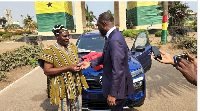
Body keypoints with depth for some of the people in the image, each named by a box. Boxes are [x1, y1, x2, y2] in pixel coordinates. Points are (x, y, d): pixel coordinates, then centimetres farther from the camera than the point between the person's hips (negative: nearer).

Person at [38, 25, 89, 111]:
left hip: (76, 85, 6)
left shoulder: (72, 46, 7)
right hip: (62, 87, -6)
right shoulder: (51, 50, -13)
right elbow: (46, 71, -17)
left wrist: (79, 66, -5)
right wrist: (68, 68, -23)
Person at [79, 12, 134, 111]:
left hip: (118, 87, -9)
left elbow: (117, 71, -27)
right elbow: (105, 57, 12)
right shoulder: (113, 35, 3)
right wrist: (90, 63, 3)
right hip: (115, 84, 9)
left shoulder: (115, 40, -28)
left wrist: (112, 93, -22)